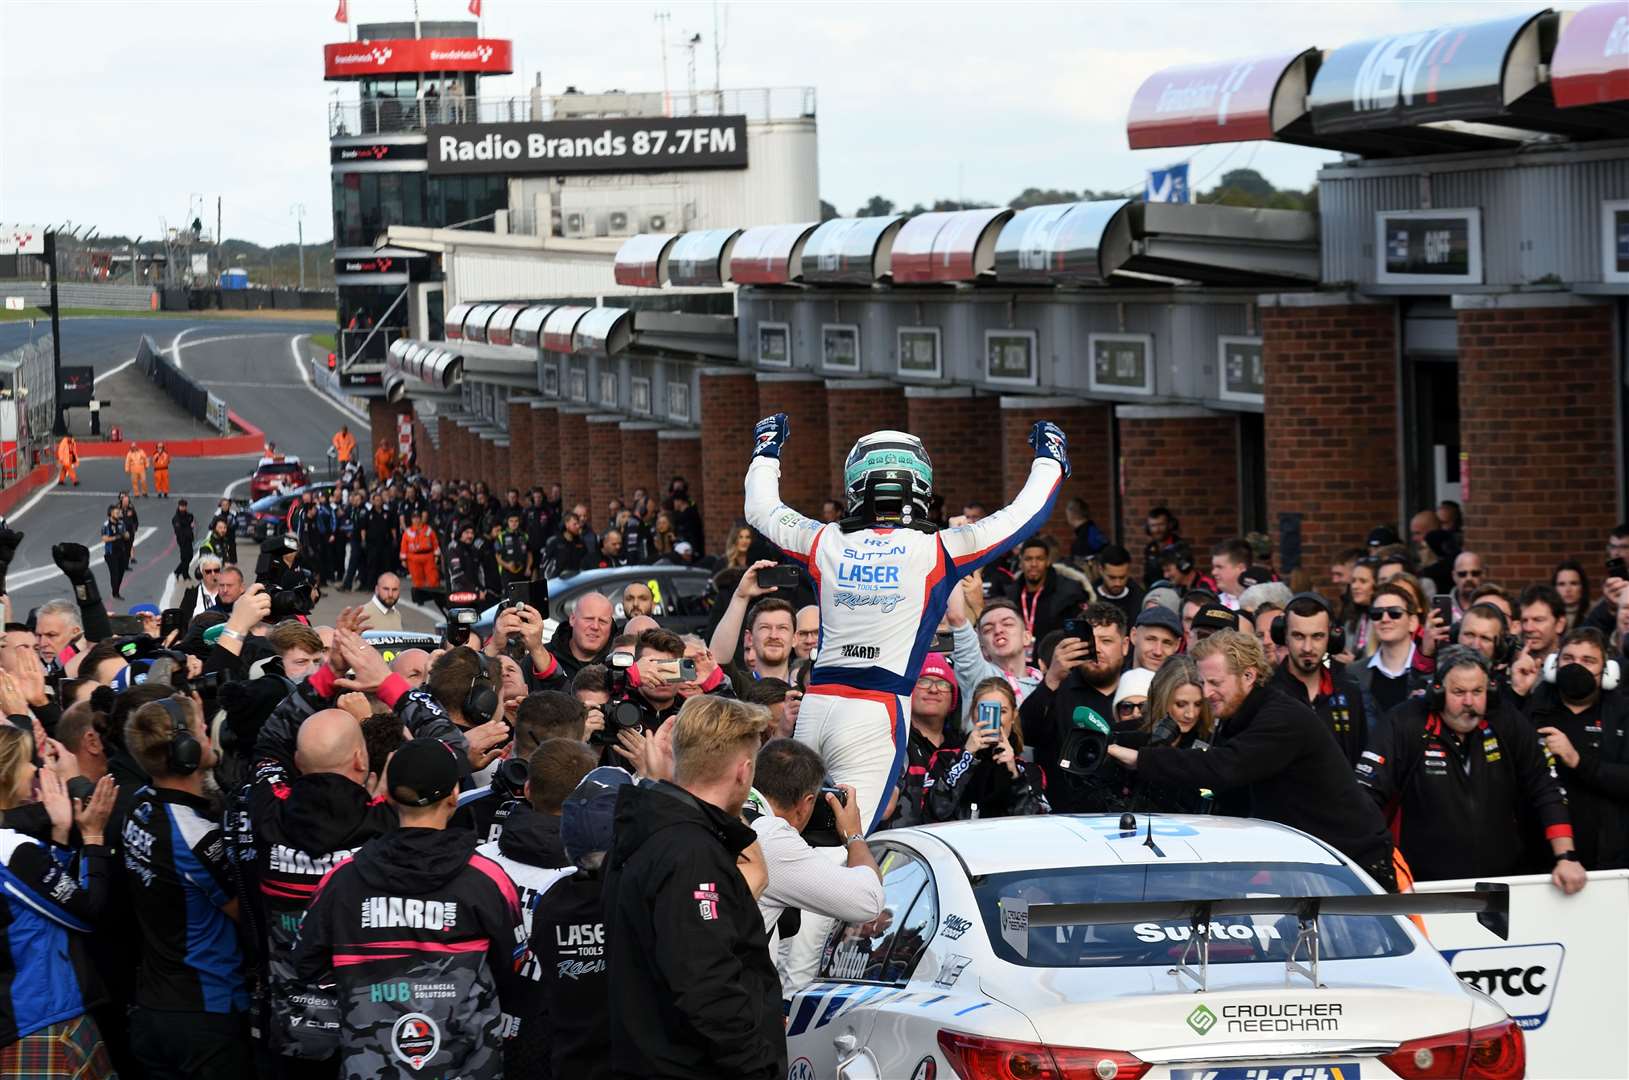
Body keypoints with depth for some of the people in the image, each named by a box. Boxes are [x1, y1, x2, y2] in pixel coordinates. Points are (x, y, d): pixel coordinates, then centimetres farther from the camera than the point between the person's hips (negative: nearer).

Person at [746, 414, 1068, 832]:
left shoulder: (824, 544, 8)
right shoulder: (938, 550, -1)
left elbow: (760, 508, 28)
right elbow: (1024, 515, 11)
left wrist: (766, 452, 46)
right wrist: (1049, 460, 29)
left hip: (815, 704, 4)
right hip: (877, 712, -4)